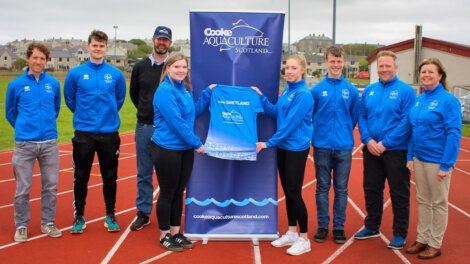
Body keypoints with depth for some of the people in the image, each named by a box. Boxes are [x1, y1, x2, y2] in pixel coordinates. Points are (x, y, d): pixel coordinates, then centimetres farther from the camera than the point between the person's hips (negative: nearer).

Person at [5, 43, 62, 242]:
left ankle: (48, 223, 23)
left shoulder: (53, 83, 4)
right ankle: (21, 226, 20)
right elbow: (10, 113, 12)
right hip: (24, 143, -1)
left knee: (51, 186, 8)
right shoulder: (16, 85, 0)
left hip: (49, 143, 2)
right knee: (23, 188, 4)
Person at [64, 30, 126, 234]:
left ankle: (110, 215, 21)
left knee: (110, 177, 9)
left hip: (109, 132, 1)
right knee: (81, 177, 7)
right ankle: (79, 216, 21)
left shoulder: (116, 74, 1)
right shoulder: (75, 73, -1)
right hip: (83, 133, 0)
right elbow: (70, 100, 11)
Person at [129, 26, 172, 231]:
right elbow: (133, 93, 18)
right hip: (144, 127, 2)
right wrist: (146, 110, 12)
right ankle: (143, 213, 20)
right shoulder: (140, 66, 7)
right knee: (144, 173, 9)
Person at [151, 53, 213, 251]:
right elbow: (176, 122, -21)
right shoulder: (165, 90, -16)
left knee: (178, 192, 15)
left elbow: (194, 112, 17)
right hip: (167, 150, -8)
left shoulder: (184, 89, 9)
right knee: (167, 193, 4)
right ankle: (164, 236, 19)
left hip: (185, 149, 8)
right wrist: (197, 143, -15)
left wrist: (207, 93, 9)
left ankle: (175, 232, 28)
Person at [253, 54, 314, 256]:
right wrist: (261, 97, 1)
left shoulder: (303, 95, -17)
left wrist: (269, 143, -18)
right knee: (287, 191, 14)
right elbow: (274, 113, 13)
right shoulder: (286, 91, 10)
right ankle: (292, 233, 27)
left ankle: (304, 239, 10)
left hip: (297, 148, -8)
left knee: (294, 193, -3)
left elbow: (290, 123, -21)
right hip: (283, 147, 8)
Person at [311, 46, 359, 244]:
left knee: (341, 189, 8)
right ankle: (322, 226, 19)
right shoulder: (317, 89, 0)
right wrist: (319, 133, 6)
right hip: (322, 147, 0)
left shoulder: (351, 90, 2)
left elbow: (354, 117, 10)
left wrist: (344, 132, 9)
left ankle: (339, 227, 19)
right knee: (322, 188, 8)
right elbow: (310, 116, 6)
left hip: (344, 147, 1)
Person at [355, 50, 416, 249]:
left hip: (396, 151, -5)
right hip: (371, 150, 5)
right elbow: (361, 116, 6)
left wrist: (385, 143, -17)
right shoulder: (369, 90, 8)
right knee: (371, 189, 15)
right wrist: (368, 140, -9)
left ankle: (400, 233, 20)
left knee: (399, 193, 5)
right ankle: (372, 227, 32)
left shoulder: (405, 91, -7)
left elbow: (406, 121, -14)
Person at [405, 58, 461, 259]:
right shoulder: (418, 100, 7)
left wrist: (446, 165, -19)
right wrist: (410, 156, 9)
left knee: (438, 203, 7)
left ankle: (435, 244, 20)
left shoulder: (448, 100, -12)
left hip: (437, 161, -6)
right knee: (422, 201, 15)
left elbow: (454, 134, -15)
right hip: (419, 158, 6)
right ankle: (422, 239, 28)